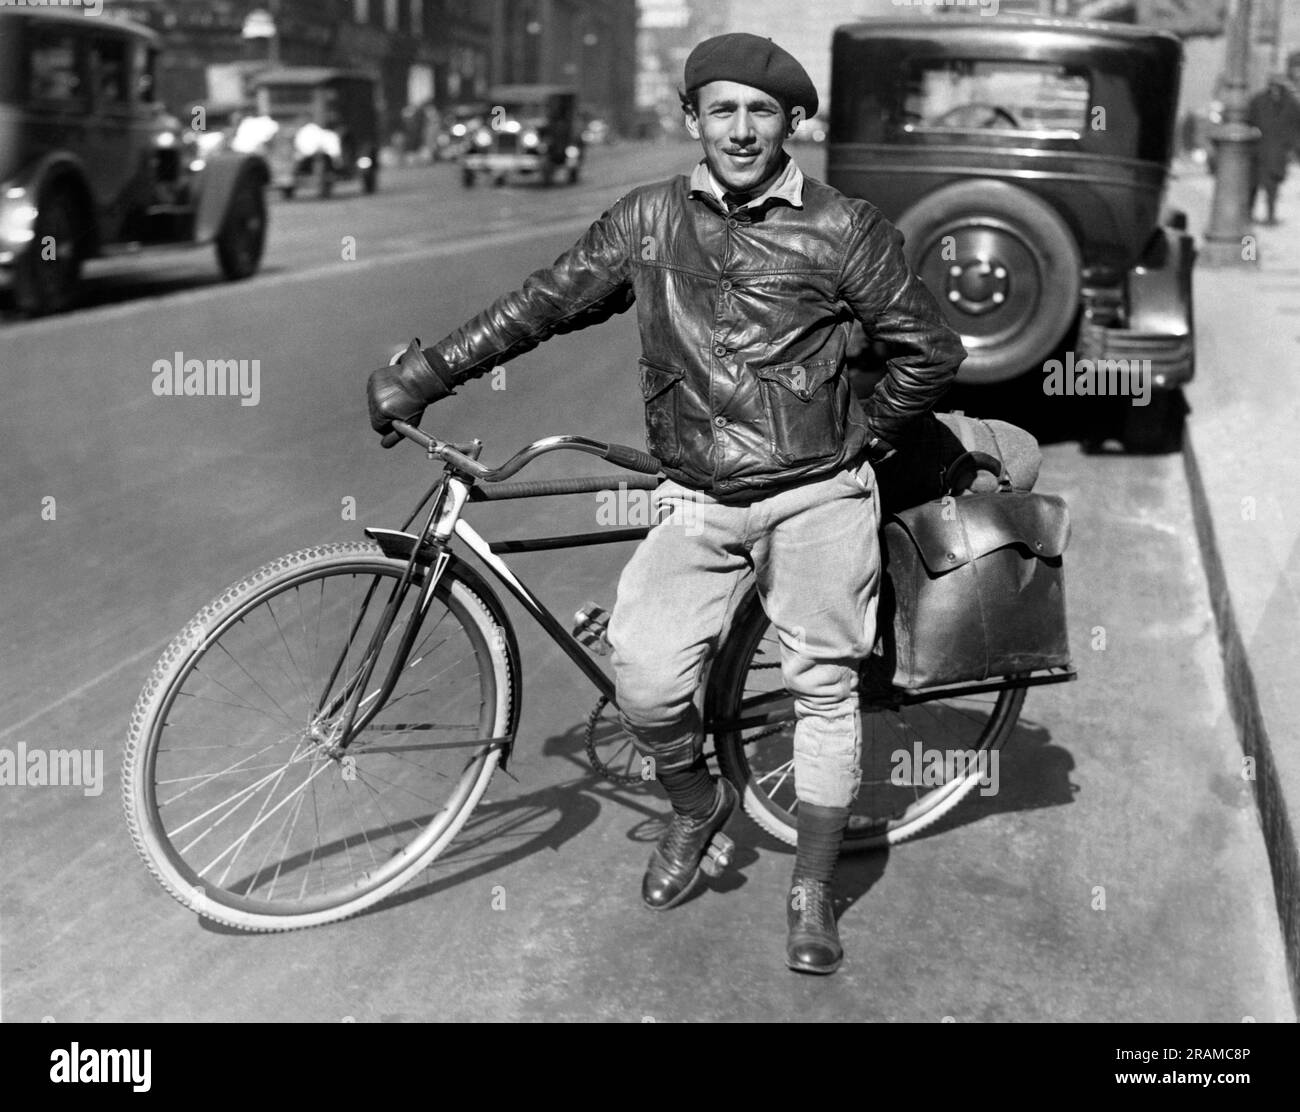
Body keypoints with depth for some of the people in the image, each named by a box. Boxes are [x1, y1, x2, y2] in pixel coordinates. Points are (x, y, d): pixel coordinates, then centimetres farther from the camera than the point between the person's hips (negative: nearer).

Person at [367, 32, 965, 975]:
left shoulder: (844, 229, -1)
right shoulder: (649, 222, 6)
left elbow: (932, 352, 5)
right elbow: (545, 302, 9)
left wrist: (862, 442, 4)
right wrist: (428, 373, 6)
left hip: (817, 498, -1)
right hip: (699, 506, 2)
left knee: (824, 687, 2)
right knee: (645, 683, -13)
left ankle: (812, 896, 19)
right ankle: (695, 808, 19)